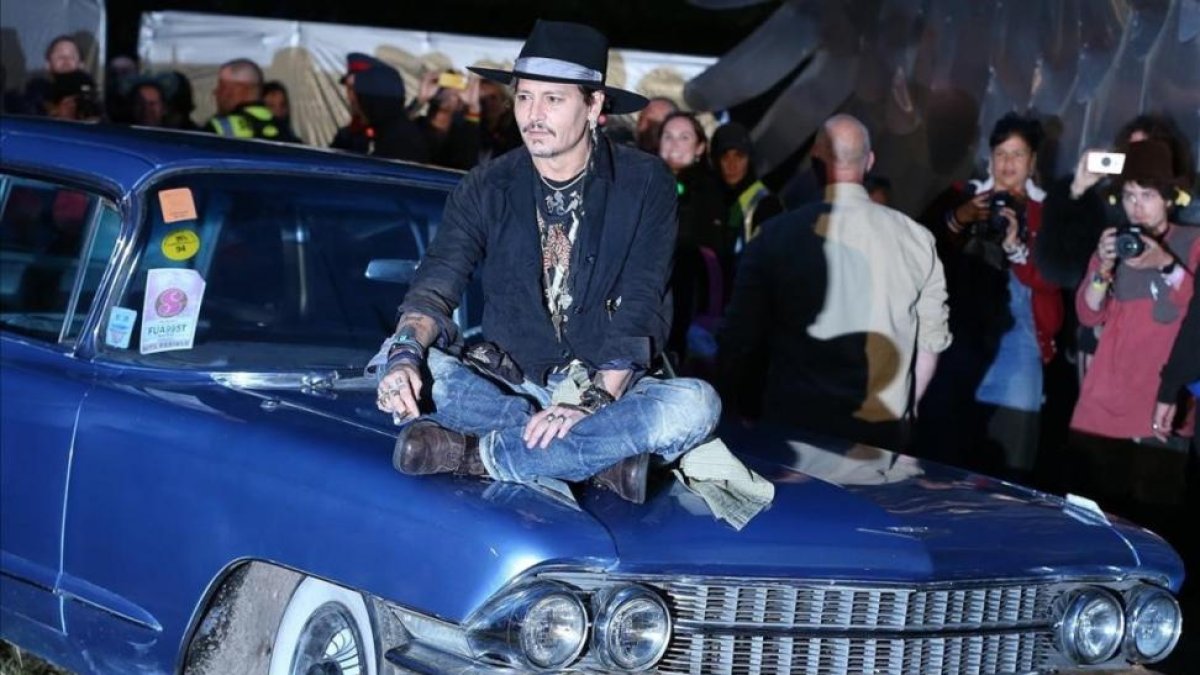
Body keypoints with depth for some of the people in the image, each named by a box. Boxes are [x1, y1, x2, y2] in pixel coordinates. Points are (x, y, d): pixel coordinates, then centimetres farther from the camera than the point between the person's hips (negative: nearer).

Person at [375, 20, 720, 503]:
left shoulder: (645, 185, -6)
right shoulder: (487, 189, 0)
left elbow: (639, 311, -12)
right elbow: (435, 285, -8)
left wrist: (592, 402, -26)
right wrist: (405, 356, -30)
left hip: (610, 390, -1)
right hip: (507, 385, 2)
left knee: (695, 404, -33)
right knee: (405, 368, -26)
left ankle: (482, 454, -30)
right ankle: (601, 452, -28)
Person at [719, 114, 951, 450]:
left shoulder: (776, 235, -6)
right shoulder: (915, 238, -1)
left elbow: (739, 341, -4)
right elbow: (931, 343, 4)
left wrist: (745, 413, 11)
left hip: (793, 424, -1)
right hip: (883, 430, 1)